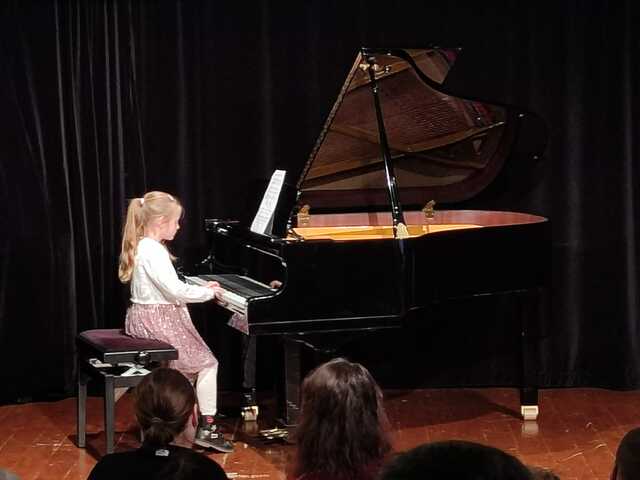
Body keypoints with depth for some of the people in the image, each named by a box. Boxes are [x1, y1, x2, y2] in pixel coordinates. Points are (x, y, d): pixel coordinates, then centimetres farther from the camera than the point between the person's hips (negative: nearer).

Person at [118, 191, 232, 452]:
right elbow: (175, 291, -25)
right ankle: (207, 428, -4)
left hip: (144, 319, 10)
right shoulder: (154, 252, -21)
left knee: (191, 362, 23)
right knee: (207, 363, -5)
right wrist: (208, 293, -11)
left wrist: (201, 288, 12)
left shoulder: (142, 247, 11)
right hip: (157, 321, -10)